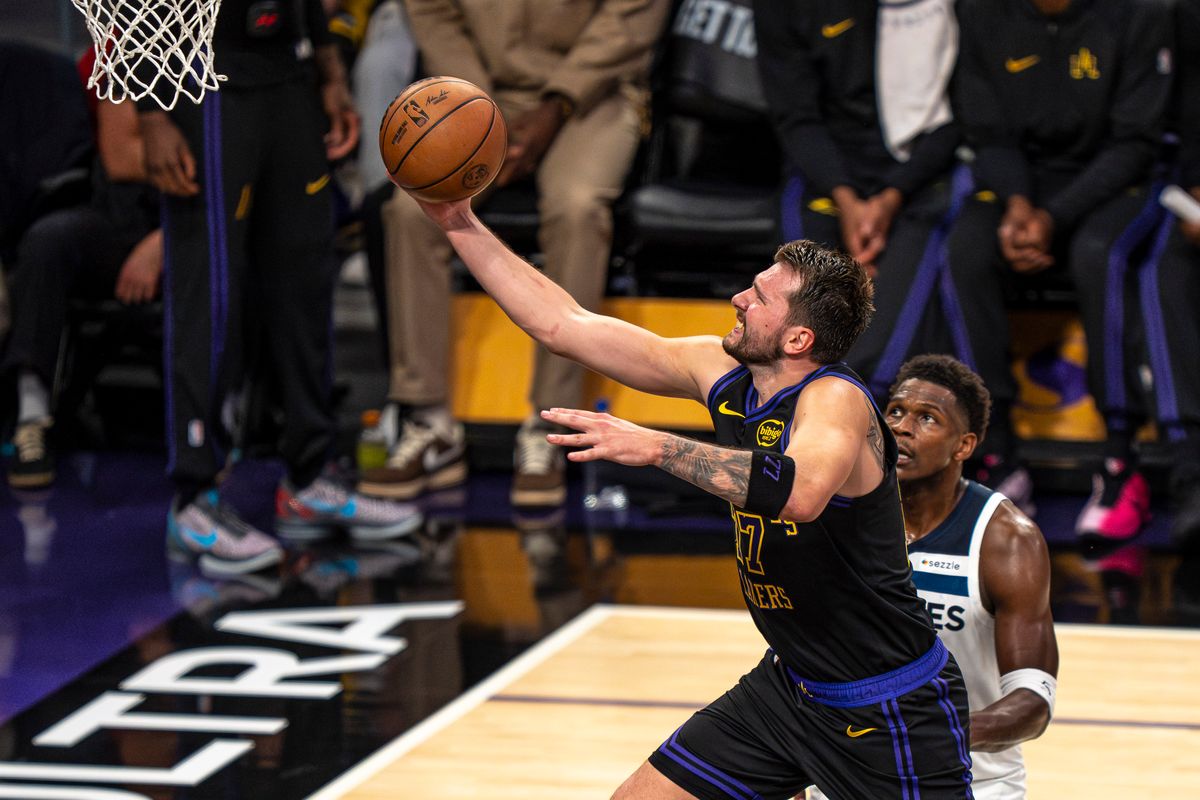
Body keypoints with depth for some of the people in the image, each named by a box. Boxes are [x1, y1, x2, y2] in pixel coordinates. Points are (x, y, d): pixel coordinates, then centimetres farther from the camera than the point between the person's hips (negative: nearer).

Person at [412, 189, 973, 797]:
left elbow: (799, 492, -47)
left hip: (891, 712, -8)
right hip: (791, 684, 8)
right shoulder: (724, 374, -1)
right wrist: (463, 227, 2)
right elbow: (565, 326, 5)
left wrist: (655, 446, -43)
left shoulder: (836, 400, -23)